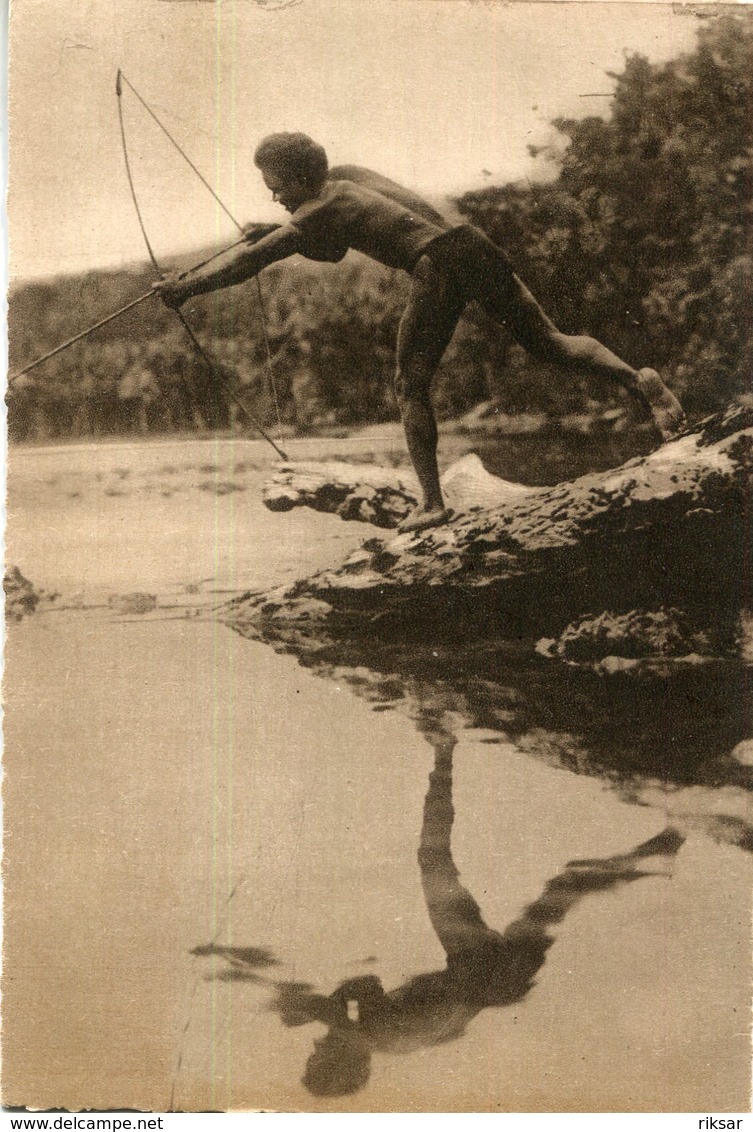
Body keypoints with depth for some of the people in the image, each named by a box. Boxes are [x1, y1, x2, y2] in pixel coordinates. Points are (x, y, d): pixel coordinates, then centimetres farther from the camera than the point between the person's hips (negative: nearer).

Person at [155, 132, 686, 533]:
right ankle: (636, 377, -12)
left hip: (438, 266, -8)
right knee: (551, 342, 9)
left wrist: (184, 286, 11)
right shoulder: (349, 174, 23)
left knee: (411, 387, 3)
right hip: (475, 243, 8)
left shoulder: (319, 212, 2)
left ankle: (432, 503, -3)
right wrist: (275, 230, 36)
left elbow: (251, 260, 3)